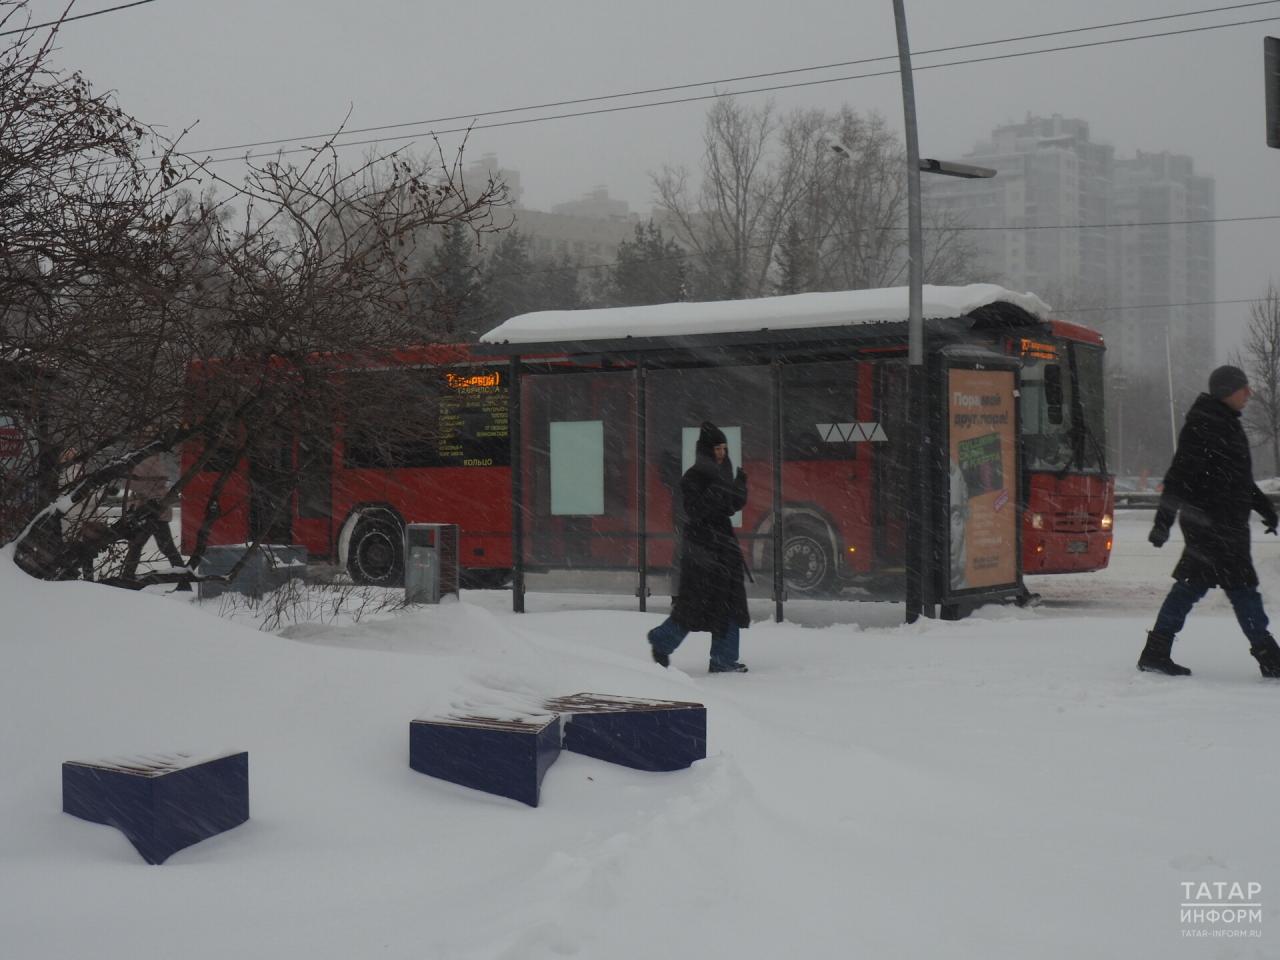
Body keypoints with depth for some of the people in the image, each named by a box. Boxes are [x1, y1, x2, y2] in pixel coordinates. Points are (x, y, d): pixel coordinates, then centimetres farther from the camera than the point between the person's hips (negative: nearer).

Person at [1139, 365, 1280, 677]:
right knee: (1241, 585, -6)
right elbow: (1180, 476, -19)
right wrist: (1164, 521, -22)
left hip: (1226, 522, 10)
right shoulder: (1203, 426, -15)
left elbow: (1240, 478, 30)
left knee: (1193, 583, 9)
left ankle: (1156, 653, 11)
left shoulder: (1227, 424, 19)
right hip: (1211, 521, -10)